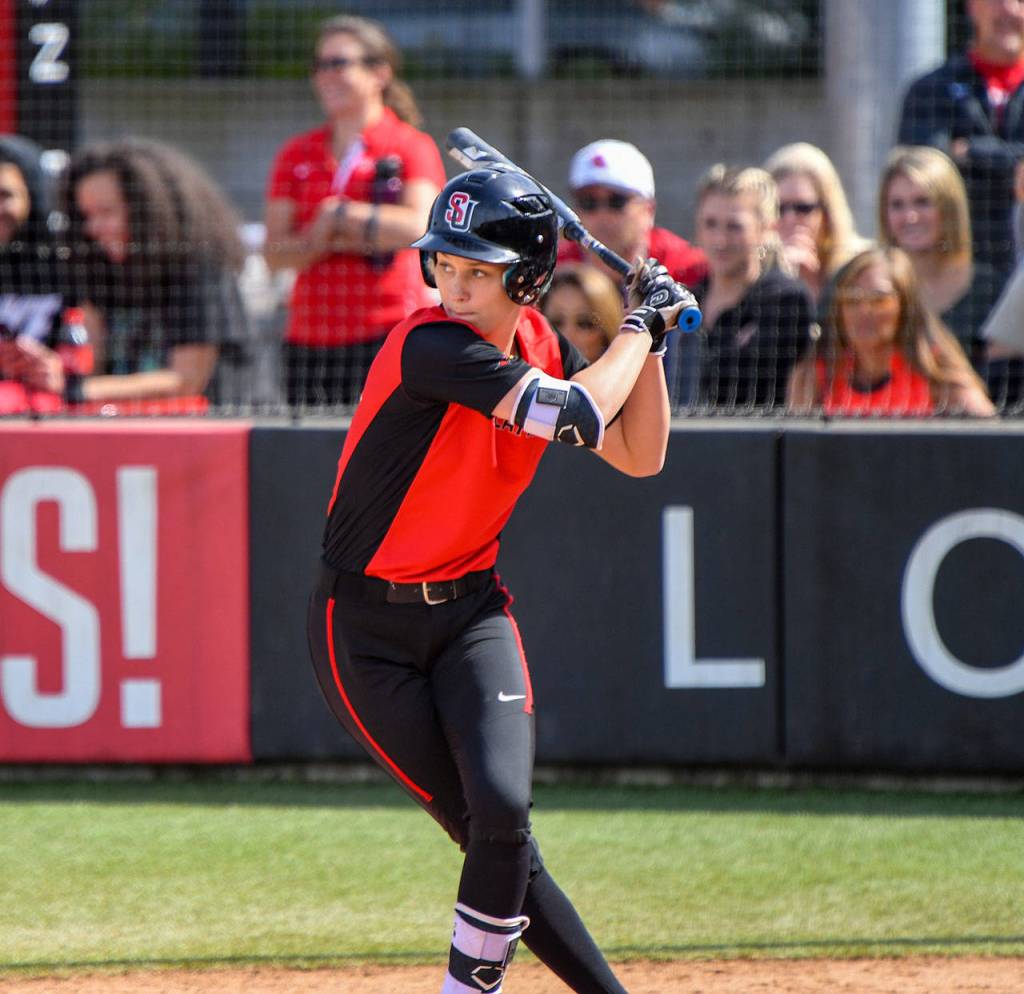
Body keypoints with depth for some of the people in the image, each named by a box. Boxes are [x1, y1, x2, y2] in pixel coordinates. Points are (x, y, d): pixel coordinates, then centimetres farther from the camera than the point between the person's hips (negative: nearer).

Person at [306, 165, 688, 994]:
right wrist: (640, 324, -14)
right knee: (489, 834, -6)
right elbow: (579, 417, -29)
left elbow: (640, 456, 8)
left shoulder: (540, 346, 0)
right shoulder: (429, 347, -23)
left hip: (470, 613, 5)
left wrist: (650, 338, -2)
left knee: (500, 809, -18)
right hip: (368, 628, -5)